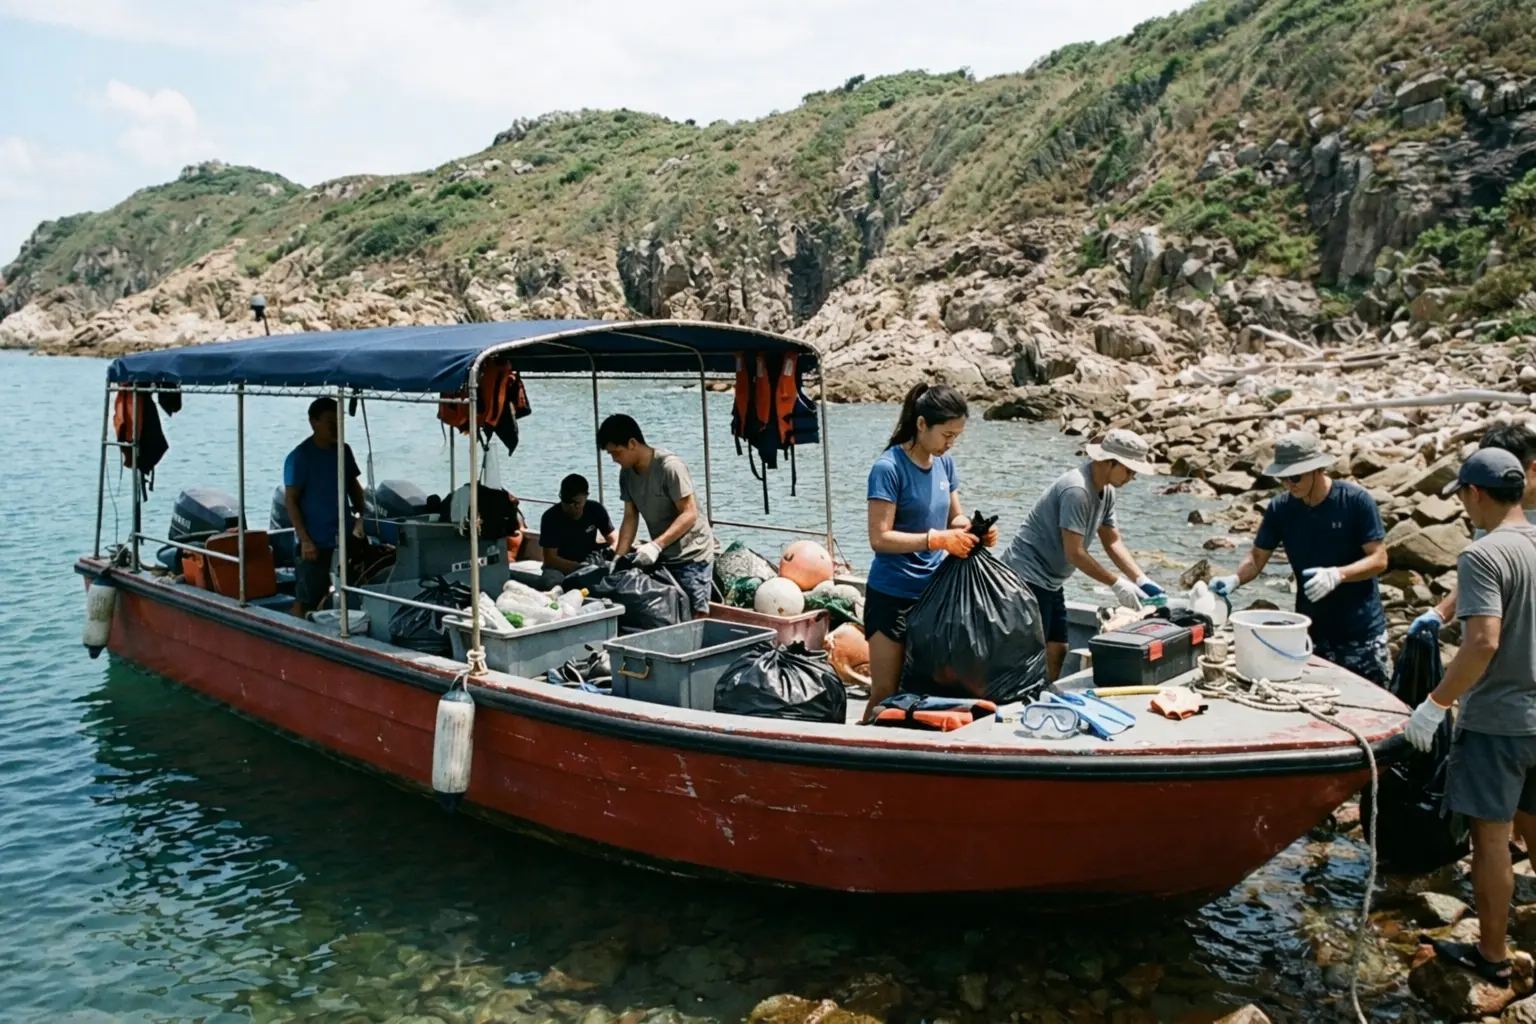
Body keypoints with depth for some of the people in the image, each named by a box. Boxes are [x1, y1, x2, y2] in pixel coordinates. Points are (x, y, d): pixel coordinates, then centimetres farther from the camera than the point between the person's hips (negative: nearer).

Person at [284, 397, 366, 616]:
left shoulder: (343, 451, 6)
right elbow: (290, 500, -13)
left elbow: (354, 486, 18)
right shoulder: (300, 457, -12)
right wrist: (304, 539, -18)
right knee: (306, 600, 1)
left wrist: (359, 519, 6)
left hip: (342, 538, 6)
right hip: (315, 541, -6)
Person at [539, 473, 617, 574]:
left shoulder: (596, 510, -8)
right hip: (563, 567, -3)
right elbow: (550, 558, -21)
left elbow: (615, 540, -5)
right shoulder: (551, 517, -18)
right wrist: (581, 568, -35)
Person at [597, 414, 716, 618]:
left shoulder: (670, 466, -21)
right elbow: (630, 517, 6)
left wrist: (656, 545, -30)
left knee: (693, 618, -9)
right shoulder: (627, 472, 2)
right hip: (661, 555, 7)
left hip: (691, 555, -7)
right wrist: (618, 558, -3)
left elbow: (689, 514, -23)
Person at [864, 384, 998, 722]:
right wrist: (937, 540, -28)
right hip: (892, 595, -6)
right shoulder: (888, 468, -16)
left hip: (933, 591, 7)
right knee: (885, 693, 1)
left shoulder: (945, 463, 5)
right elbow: (880, 538, -20)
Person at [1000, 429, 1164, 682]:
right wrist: (1117, 584, -18)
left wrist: (1142, 581, -1)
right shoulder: (1076, 490, -24)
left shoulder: (1106, 491, 5)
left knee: (1057, 649, 11)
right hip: (1027, 575, -10)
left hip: (1050, 581, 10)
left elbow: (1113, 542, 9)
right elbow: (1074, 553, -23)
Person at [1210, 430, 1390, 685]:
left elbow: (1379, 560, -11)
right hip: (1310, 632, 3)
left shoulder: (1356, 500, -12)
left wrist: (1336, 575, -28)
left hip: (1361, 634, -2)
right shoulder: (1281, 508, -2)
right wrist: (1234, 580, -16)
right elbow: (1257, 556, 4)